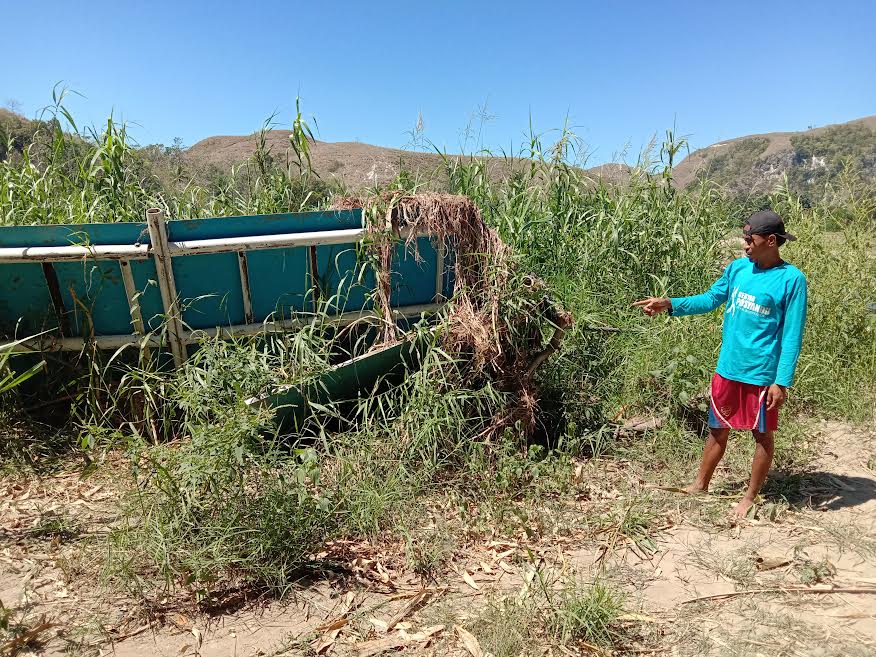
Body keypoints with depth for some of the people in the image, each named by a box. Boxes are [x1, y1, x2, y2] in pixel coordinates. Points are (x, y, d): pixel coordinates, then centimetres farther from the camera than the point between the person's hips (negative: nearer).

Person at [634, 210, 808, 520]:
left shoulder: (791, 279, -12)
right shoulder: (738, 268, 2)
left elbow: (792, 336, -13)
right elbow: (710, 299, 11)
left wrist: (782, 381, -15)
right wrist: (669, 304, -3)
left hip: (762, 374, -5)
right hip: (727, 369, 5)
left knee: (762, 435, 13)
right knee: (718, 429, 17)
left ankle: (750, 497, 30)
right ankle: (700, 486, 33)